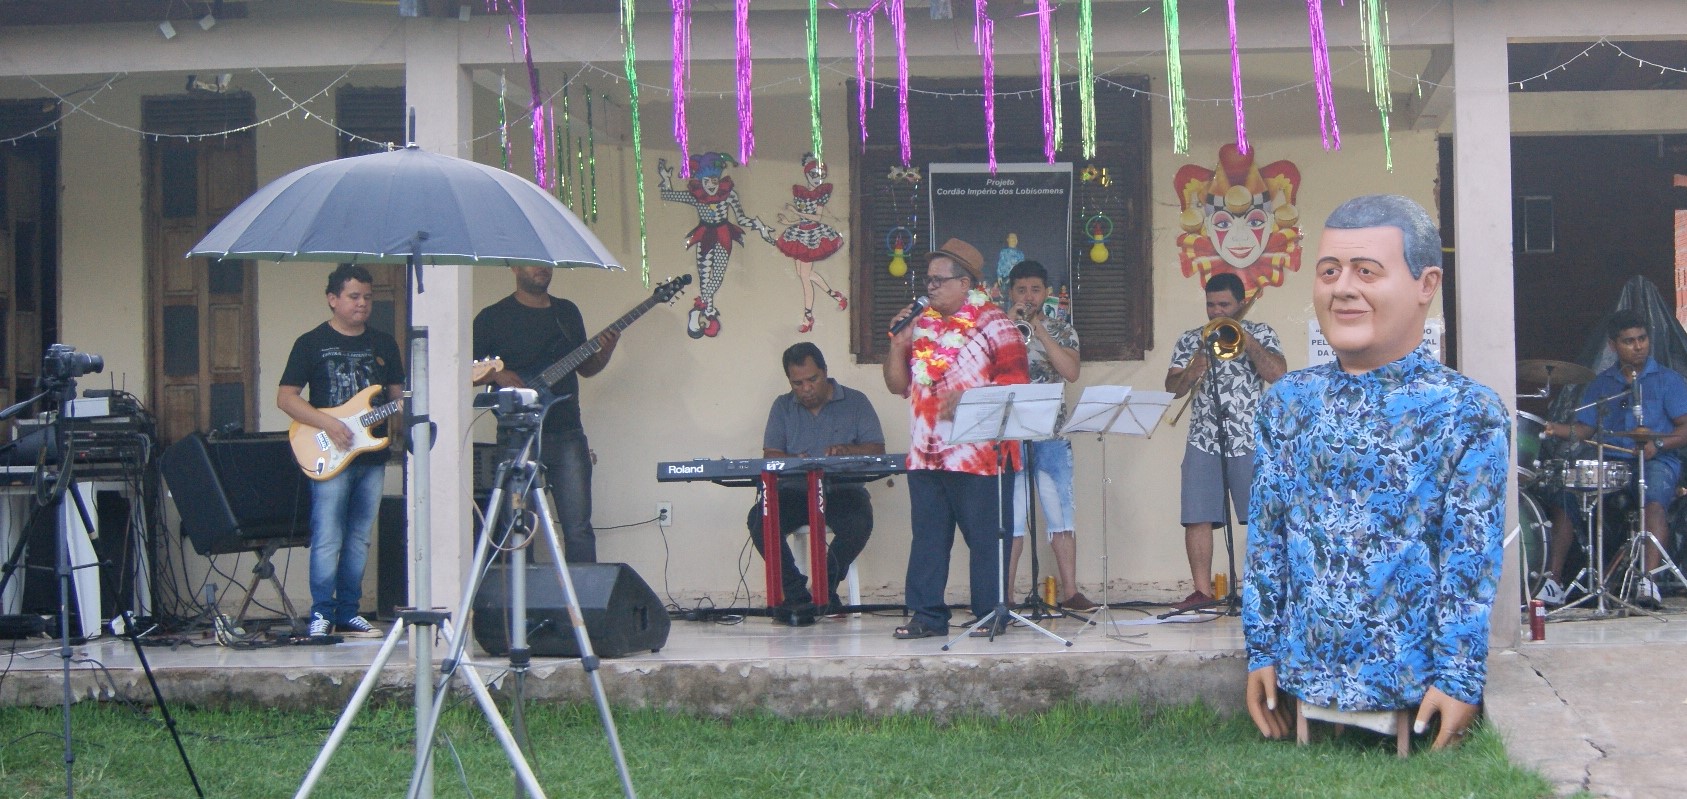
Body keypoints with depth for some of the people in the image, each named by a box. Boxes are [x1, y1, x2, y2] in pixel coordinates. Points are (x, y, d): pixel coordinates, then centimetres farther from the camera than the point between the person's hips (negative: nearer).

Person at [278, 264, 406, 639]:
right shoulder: (311, 343, 0)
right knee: (327, 540, -9)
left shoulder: (384, 344, 14)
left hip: (372, 456, 5)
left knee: (358, 540, 8)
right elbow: (285, 397, -3)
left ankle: (348, 613, 14)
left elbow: (397, 396, 18)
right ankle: (321, 614, -2)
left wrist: (397, 421, -4)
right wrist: (326, 423, -16)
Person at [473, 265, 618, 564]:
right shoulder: (493, 317, 2)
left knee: (578, 527, -1)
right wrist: (497, 375, -16)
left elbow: (585, 368, 21)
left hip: (567, 434, 3)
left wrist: (605, 352, 2)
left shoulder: (568, 311, 16)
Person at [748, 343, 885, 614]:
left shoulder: (855, 402, 8)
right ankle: (795, 593, -21)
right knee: (759, 518, -28)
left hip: (842, 491, -2)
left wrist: (846, 451, -21)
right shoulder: (782, 407, 16)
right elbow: (770, 455, 7)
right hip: (795, 492, 2)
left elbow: (877, 449, 0)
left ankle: (826, 588, -16)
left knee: (859, 520, -36)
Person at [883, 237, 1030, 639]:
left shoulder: (994, 325, -1)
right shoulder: (921, 324, 16)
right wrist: (899, 343, 2)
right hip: (925, 453, 5)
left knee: (986, 537, 0)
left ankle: (991, 614, 7)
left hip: (979, 454, -5)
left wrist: (967, 399, -19)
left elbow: (1015, 383, -8)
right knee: (927, 536, 5)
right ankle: (926, 615, 9)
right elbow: (897, 385, 18)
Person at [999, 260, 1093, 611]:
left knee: (1061, 515, 2)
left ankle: (1070, 591, 5)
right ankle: (1004, 594, 2)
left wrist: (1039, 330, -10)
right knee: (1010, 518, -2)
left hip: (1052, 435, 1)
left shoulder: (1061, 330, 10)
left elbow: (1071, 372, -7)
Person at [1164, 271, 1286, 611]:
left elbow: (1277, 374, -8)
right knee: (1197, 518, -1)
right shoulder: (1189, 340, 14)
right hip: (1203, 443, 2)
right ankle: (1202, 590, 5)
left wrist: (1245, 339, -11)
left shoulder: (1260, 334, 7)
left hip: (1250, 443, -2)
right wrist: (1197, 366, -12)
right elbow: (1173, 388, 6)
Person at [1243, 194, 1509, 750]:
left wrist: (1459, 678, -14)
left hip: (1414, 686, -3)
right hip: (1302, 679, 4)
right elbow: (1266, 536, 6)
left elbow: (1472, 560, -11)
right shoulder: (1286, 402, 4)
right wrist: (1262, 650, 3)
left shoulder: (1469, 413, -9)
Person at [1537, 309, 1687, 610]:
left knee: (1654, 499, -37)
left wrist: (1658, 444, -19)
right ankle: (1552, 581, -17)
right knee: (1563, 495, -18)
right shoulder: (1600, 385, 18)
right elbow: (1585, 428, 12)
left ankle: (1649, 580, -46)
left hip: (1658, 462, -4)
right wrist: (1560, 430, -10)